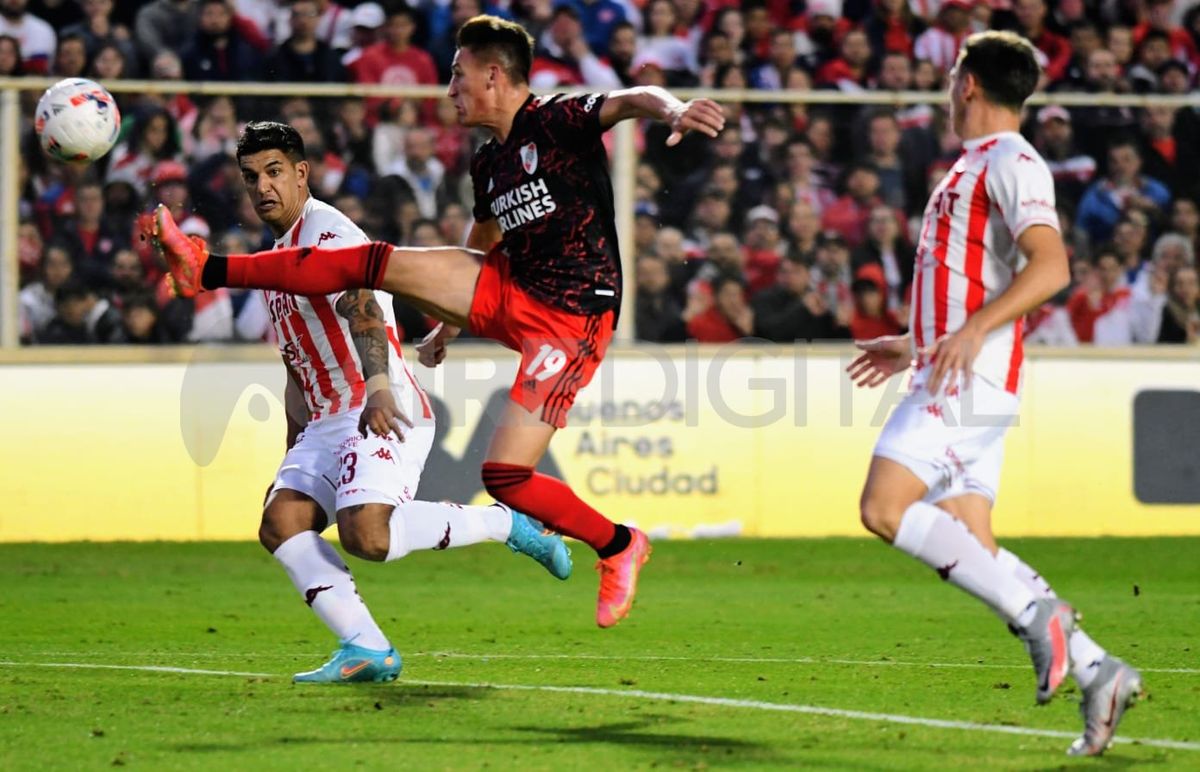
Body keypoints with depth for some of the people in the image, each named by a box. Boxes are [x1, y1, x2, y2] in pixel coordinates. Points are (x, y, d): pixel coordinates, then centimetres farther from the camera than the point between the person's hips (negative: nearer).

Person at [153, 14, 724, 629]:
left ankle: (618, 546, 7)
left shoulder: (557, 121, -12)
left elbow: (629, 100, -30)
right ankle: (208, 270, 4)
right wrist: (448, 326, 40)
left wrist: (673, 110, -53)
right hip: (508, 293, 8)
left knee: (505, 475, -16)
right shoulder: (488, 164, 12)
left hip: (569, 320, -8)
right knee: (372, 263, -1)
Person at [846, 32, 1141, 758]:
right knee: (972, 552, 3)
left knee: (885, 509, -18)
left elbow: (1050, 266, -23)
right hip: (955, 378, 10)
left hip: (970, 381, -10)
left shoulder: (1011, 162, -9)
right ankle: (1097, 671, 1)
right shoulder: (975, 168, 22)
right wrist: (914, 346, 34)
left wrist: (972, 332, -32)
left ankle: (1036, 611, -17)